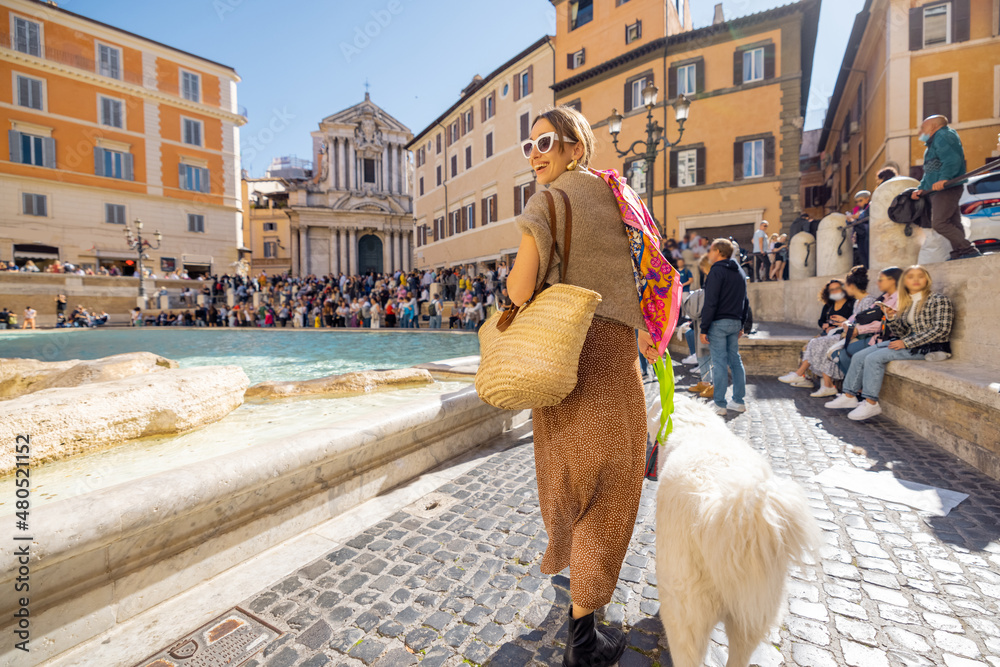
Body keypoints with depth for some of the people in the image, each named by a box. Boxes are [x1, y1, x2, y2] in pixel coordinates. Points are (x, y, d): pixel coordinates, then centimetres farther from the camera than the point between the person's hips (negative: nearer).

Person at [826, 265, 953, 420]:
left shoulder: (939, 300, -6)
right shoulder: (907, 303, 14)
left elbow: (941, 329, -16)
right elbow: (903, 333, 11)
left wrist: (907, 342, -19)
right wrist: (891, 318, -8)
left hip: (930, 347, -8)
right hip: (910, 342, 8)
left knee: (874, 358, -26)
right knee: (859, 356, -6)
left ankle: (871, 404, -19)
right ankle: (849, 396, -2)